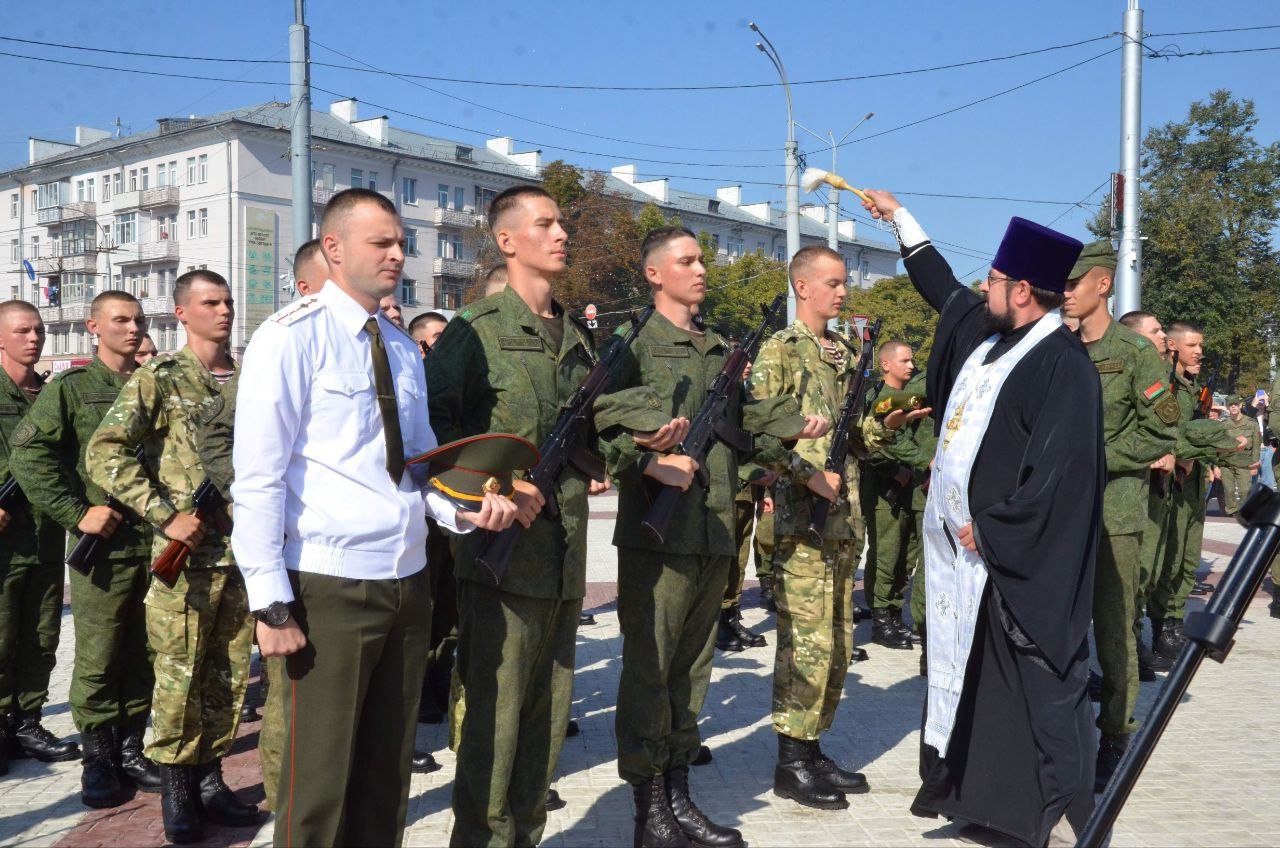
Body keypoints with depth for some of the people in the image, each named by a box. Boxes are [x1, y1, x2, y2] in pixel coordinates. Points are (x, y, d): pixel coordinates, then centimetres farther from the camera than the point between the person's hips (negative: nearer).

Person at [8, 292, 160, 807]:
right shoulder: (71, 388, 0)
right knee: (98, 659, 1)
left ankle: (130, 751, 24)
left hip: (157, 543, 4)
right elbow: (27, 455, -8)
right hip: (104, 546, -4)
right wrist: (76, 513, -13)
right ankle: (98, 760, 15)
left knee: (142, 657, 11)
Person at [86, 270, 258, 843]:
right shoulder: (158, 378, -2)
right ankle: (176, 790, 17)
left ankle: (209, 778, 25)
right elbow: (104, 454, -9)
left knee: (229, 674, 11)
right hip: (187, 553, -4)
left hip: (248, 549, 4)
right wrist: (165, 514, -14)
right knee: (179, 674, 2)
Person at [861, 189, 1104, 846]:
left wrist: (990, 527, -17)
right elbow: (941, 286, 28)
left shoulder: (1062, 363, -15)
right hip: (960, 543, 9)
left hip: (1017, 557, -9)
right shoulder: (983, 329, 9)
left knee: (1038, 681, 0)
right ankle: (967, 790, 27)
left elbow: (1059, 470, -20)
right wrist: (898, 217, 32)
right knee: (963, 671, 15)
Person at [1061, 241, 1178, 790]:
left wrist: (1096, 460, -11)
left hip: (1114, 512, -4)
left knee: (1113, 629, 0)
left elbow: (1161, 434, -5)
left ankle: (1116, 739, 14)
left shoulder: (1135, 352, -4)